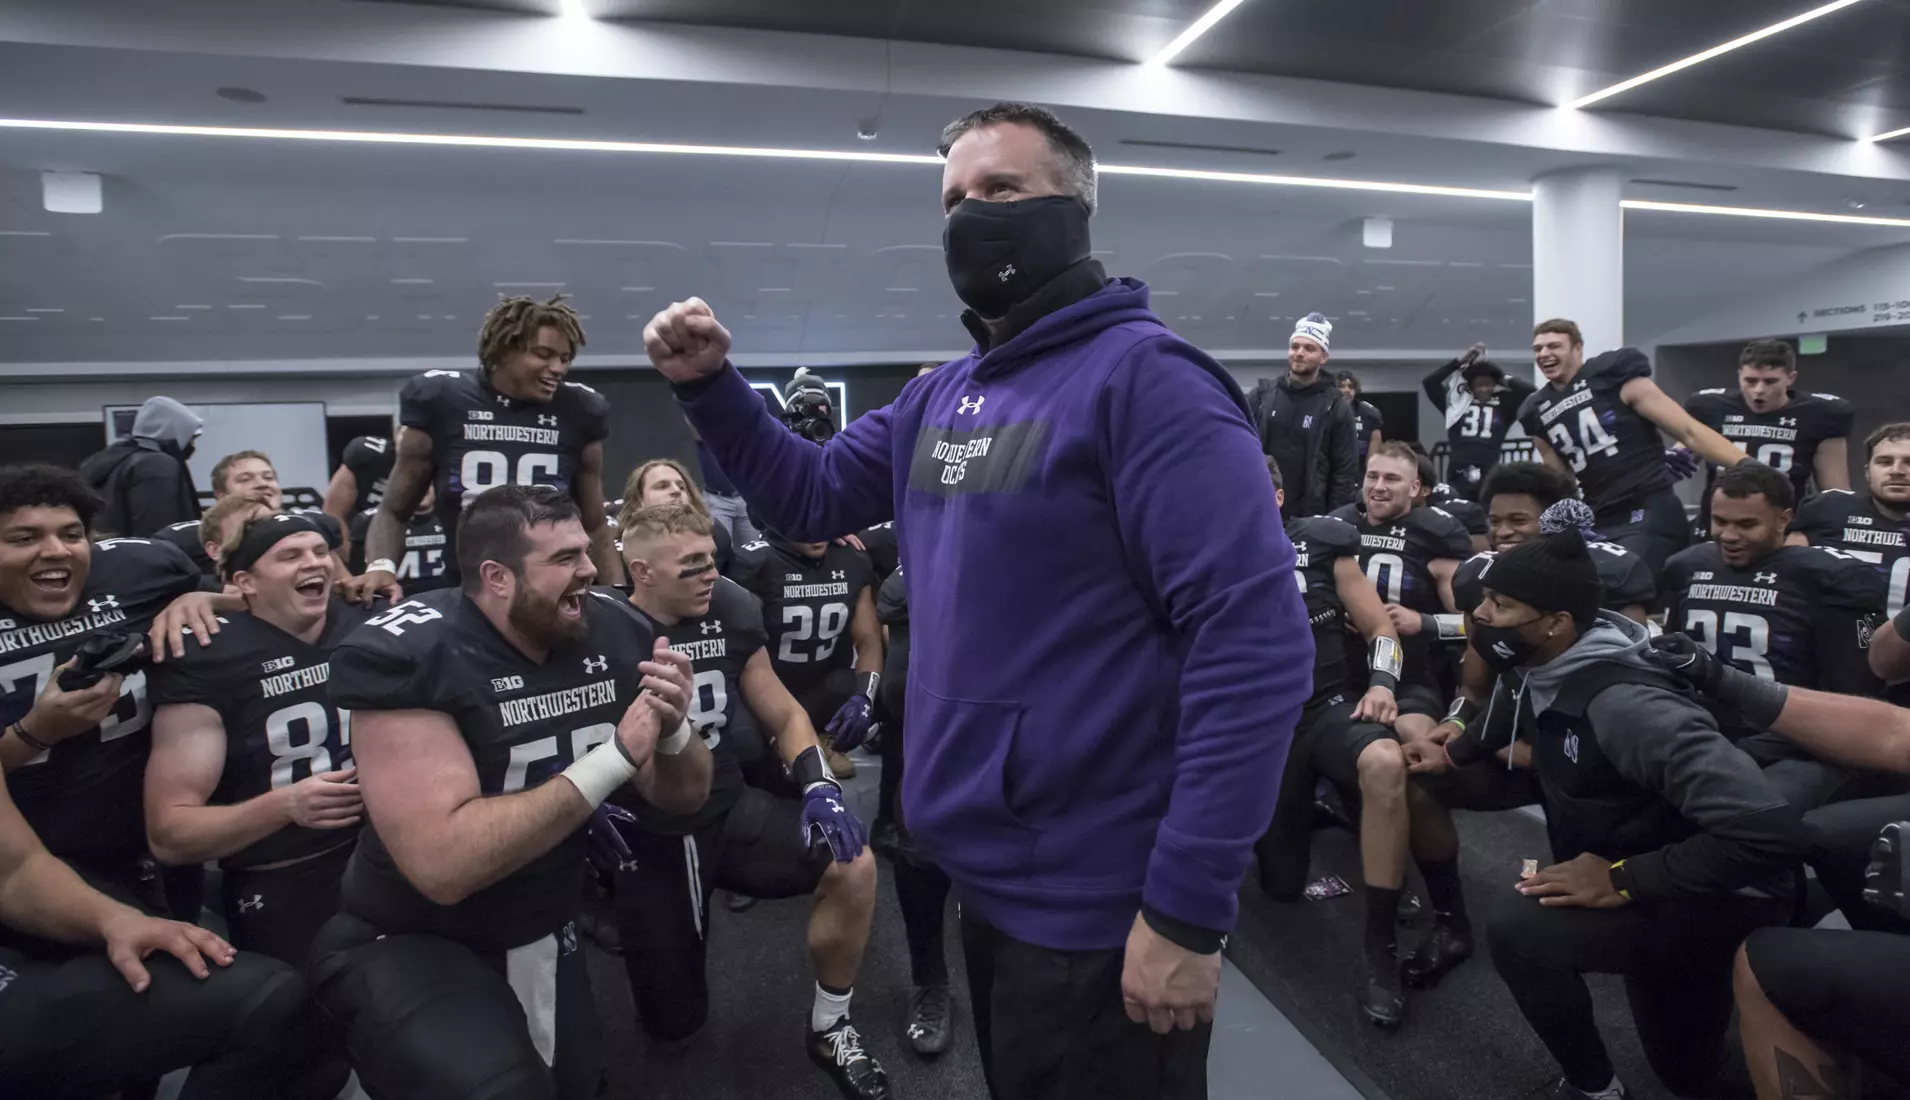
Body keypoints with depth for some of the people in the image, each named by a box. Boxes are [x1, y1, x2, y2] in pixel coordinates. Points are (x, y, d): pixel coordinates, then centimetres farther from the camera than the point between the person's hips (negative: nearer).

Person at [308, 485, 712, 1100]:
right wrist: (615, 757, -31)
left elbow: (682, 797, -2)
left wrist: (672, 729, -24)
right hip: (408, 945, -5)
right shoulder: (406, 656, -24)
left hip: (547, 933, 6)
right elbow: (444, 864, -33)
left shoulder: (615, 633, -10)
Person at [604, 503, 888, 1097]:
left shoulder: (730, 615, -5)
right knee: (675, 1024, 6)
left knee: (854, 867, -21)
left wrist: (819, 787, -13)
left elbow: (783, 715, 3)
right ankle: (625, 918, 37)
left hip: (730, 811, 3)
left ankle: (830, 1028, 3)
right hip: (645, 839, -2)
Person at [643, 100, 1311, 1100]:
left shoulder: (1142, 377, -18)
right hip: (988, 877, 8)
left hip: (1099, 907, -7)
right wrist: (710, 387, 2)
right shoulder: (939, 397, 8)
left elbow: (1256, 641, -24)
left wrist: (1189, 907, -24)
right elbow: (811, 495, 18)